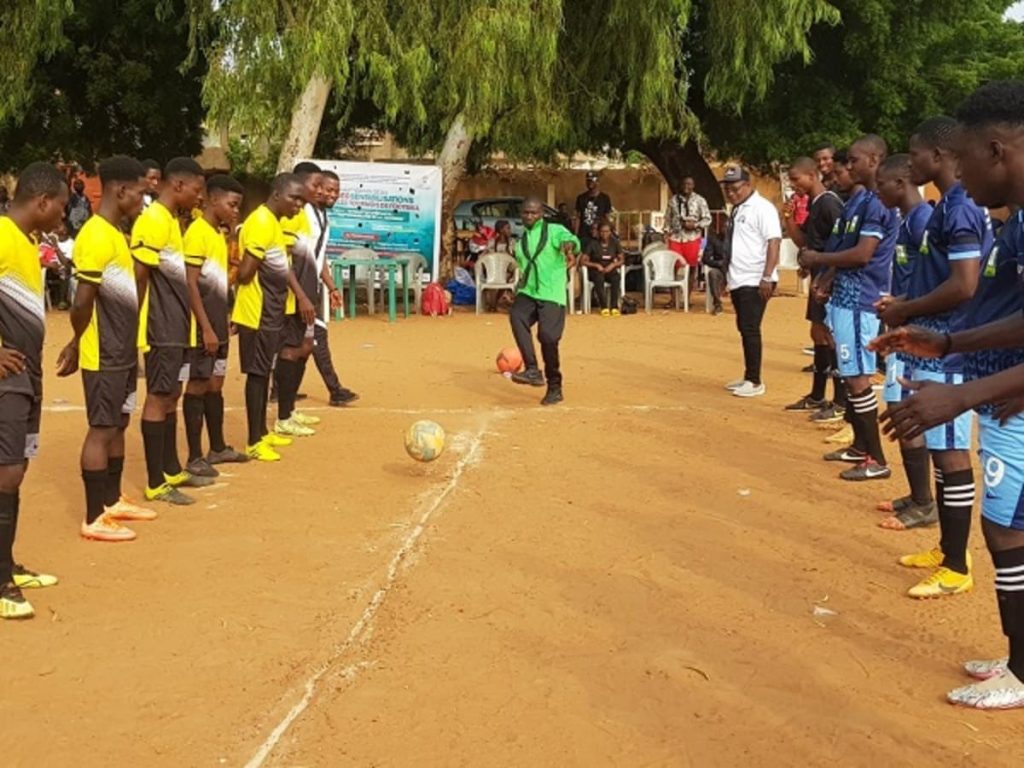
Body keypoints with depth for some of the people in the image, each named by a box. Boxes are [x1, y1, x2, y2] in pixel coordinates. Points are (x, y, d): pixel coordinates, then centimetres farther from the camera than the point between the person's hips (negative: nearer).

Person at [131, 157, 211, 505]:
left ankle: (172, 471, 25)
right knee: (158, 399, -4)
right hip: (161, 329, -10)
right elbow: (139, 276, -18)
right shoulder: (152, 220, -15)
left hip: (177, 326, 10)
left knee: (171, 397, 15)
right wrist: (143, 325, -18)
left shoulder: (172, 220, 15)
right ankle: (156, 483, 1)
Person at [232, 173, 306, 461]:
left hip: (271, 311, 10)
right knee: (257, 373, -4)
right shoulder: (262, 222, -18)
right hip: (257, 312, -10)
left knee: (264, 372, 16)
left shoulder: (275, 223, 13)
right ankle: (254, 442, 3)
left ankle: (262, 433, 27)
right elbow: (245, 272, -23)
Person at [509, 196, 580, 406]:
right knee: (516, 316, -27)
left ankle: (555, 388, 4)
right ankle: (532, 370, -28)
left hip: (551, 294, -4)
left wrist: (568, 246, -45)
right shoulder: (522, 239, 18)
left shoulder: (554, 230, 0)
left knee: (547, 338, -14)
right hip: (527, 292, 5)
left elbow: (571, 239, -22)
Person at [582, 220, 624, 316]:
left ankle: (614, 307, -30)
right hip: (595, 270, -2)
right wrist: (597, 265, -18)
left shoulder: (615, 243, 4)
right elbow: (584, 261, -6)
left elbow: (621, 260, 6)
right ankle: (604, 307, -35)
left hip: (610, 269, 2)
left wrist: (613, 265, -13)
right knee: (599, 278, -38)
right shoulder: (593, 244, -4)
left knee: (616, 278, -34)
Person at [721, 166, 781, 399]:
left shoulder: (762, 208, -11)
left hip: (755, 281, -9)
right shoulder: (736, 210, 16)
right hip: (738, 280, 9)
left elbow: (773, 242, -18)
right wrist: (728, 275, 21)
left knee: (750, 329, -8)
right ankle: (748, 377, 21)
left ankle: (755, 381, -1)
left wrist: (767, 277, -24)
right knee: (743, 329, 13)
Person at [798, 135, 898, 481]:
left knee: (857, 377, -8)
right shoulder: (859, 199, 15)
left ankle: (876, 459, -2)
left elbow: (862, 255, -22)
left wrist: (818, 258, -12)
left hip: (859, 300, -10)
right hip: (845, 295, 10)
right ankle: (860, 446, 27)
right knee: (850, 374, 16)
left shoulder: (878, 202, -16)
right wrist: (826, 278, 11)